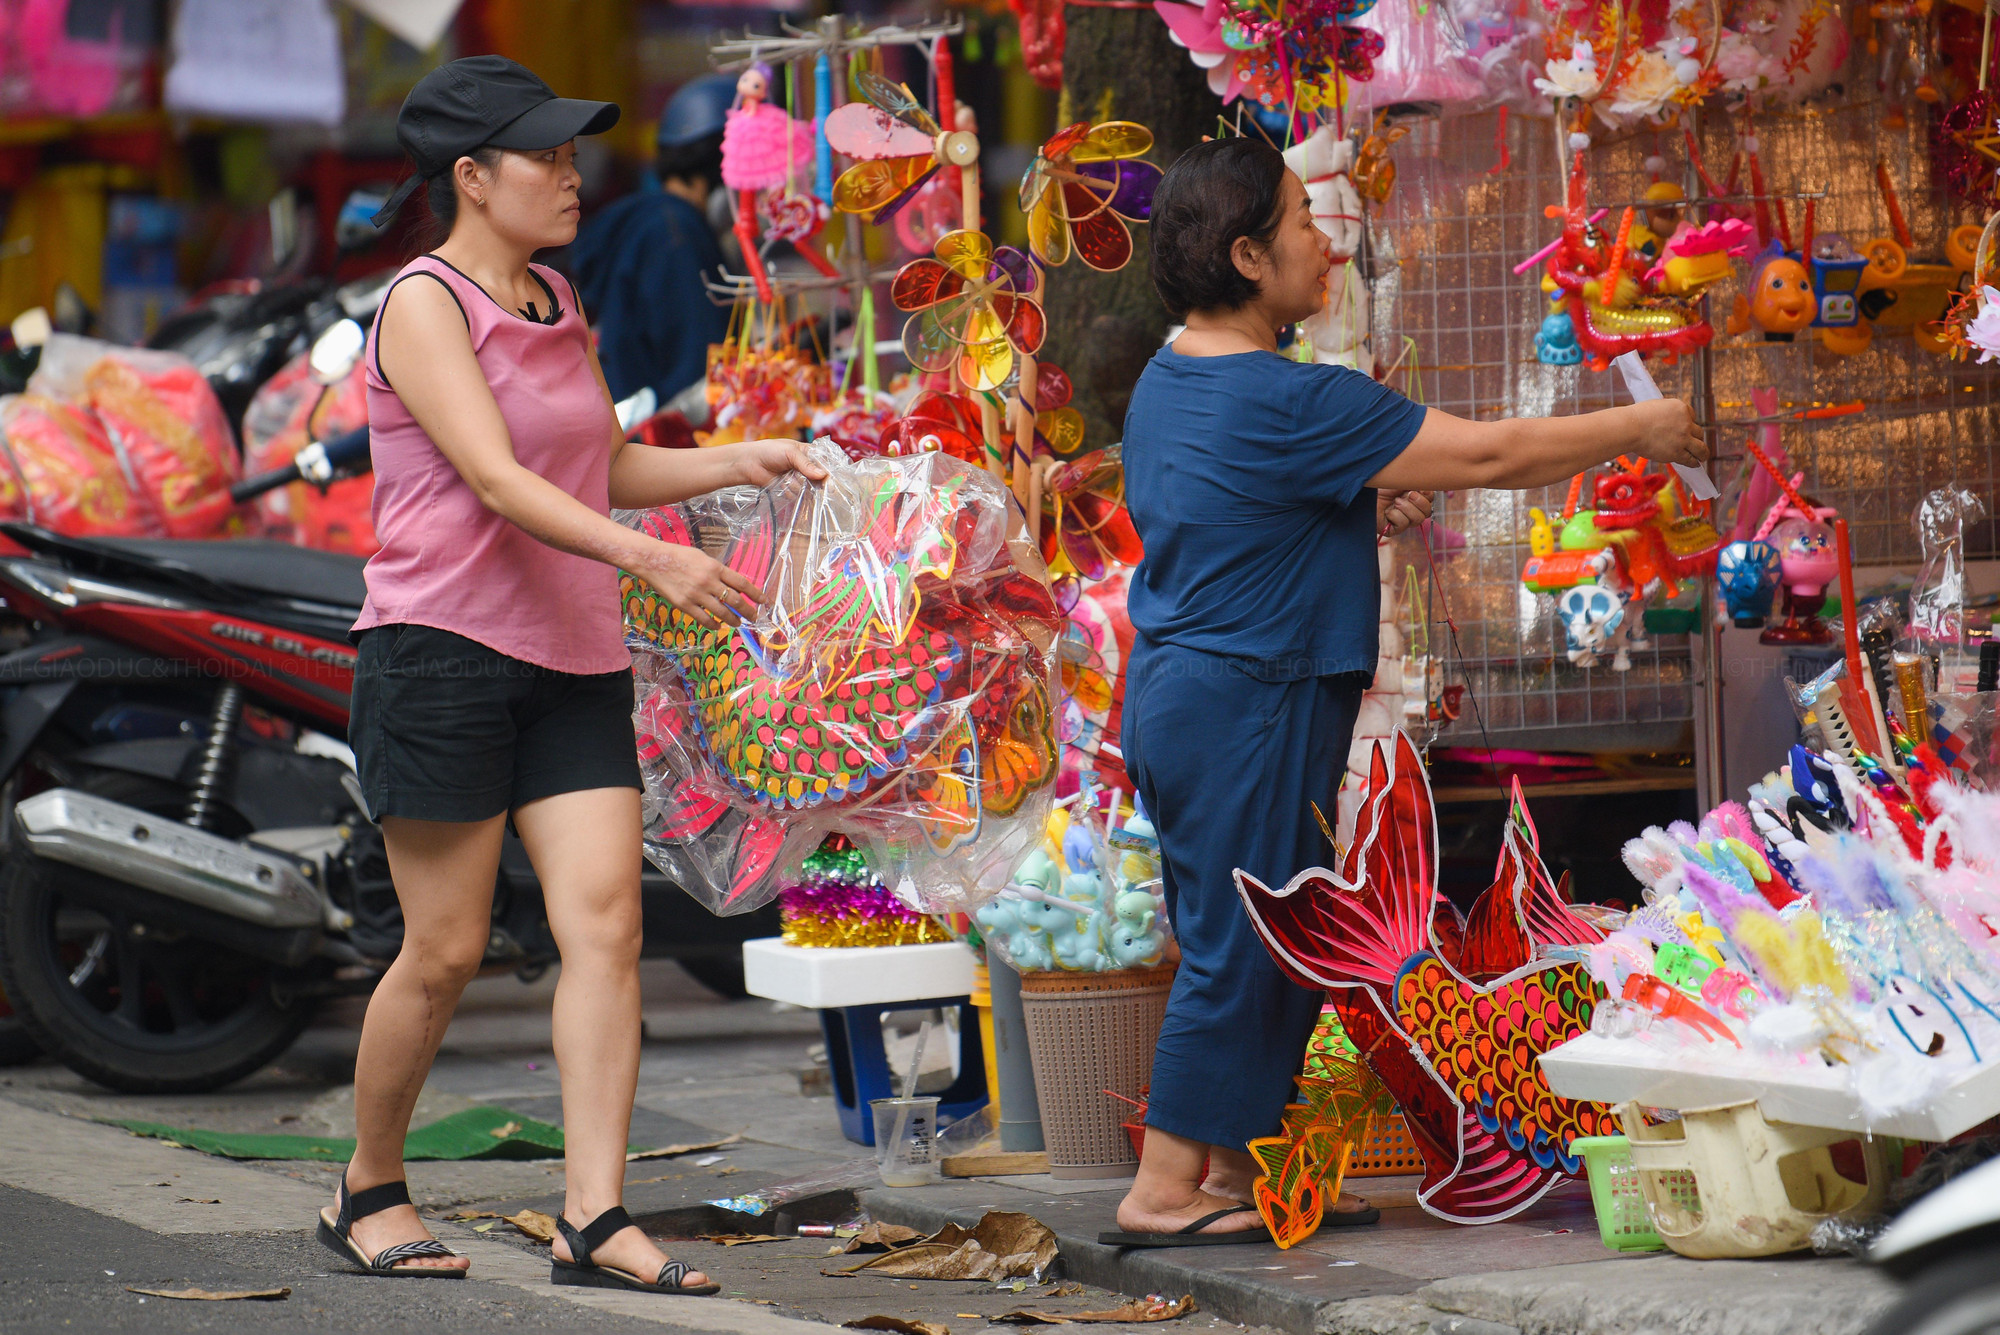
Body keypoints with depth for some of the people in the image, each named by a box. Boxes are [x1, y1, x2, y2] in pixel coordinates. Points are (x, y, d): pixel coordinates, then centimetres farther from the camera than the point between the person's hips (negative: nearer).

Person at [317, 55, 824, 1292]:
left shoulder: (558, 306, 15)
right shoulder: (425, 305, -9)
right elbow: (495, 480, -21)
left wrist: (739, 463, 9)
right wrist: (647, 557, -32)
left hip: (574, 662, 7)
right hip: (443, 647, -7)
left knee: (607, 925, -7)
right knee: (447, 950, -2)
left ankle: (596, 1217, -9)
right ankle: (370, 1192, 17)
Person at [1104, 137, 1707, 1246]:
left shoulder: (1165, 384, 10)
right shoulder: (1285, 402, -20)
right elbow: (1483, 455, -16)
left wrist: (1359, 512, 12)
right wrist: (1635, 431, -5)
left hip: (1177, 694, 10)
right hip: (1244, 706, -10)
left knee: (1255, 949, 15)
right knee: (1238, 949, -3)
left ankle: (1231, 1176, 19)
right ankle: (1168, 1188, 1)